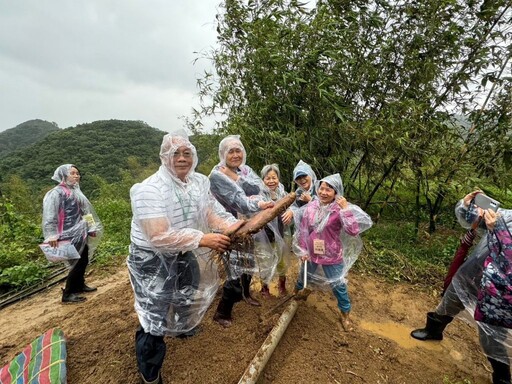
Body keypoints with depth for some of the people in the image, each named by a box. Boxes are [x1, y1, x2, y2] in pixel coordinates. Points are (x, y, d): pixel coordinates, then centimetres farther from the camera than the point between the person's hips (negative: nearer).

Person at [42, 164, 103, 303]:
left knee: (83, 261, 15)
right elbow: (50, 215, -18)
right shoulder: (57, 192, -13)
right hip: (70, 235, -8)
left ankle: (80, 285, 35)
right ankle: (67, 294, 12)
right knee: (78, 263, -3)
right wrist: (52, 236, -23)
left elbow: (84, 211, 17)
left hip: (80, 233, 8)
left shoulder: (75, 191, 12)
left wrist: (91, 228, 19)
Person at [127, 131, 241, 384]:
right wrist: (203, 239, -36)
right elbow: (159, 236, -34)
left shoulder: (199, 182, -6)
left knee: (189, 295, 29)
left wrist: (236, 227, -28)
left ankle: (181, 328, 64)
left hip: (183, 255, 8)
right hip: (153, 260, -7)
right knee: (155, 318, 4)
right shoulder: (150, 190, -28)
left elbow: (212, 214, -10)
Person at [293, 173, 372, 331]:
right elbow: (303, 230, -1)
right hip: (311, 252, 4)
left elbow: (354, 231, -31)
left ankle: (345, 314, 36)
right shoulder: (311, 206, -9)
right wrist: (302, 250, 1)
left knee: (338, 285, 11)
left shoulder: (340, 210, -20)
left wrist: (346, 209, -34)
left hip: (332, 255, -3)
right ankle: (297, 291, 60)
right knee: (304, 276, 27)